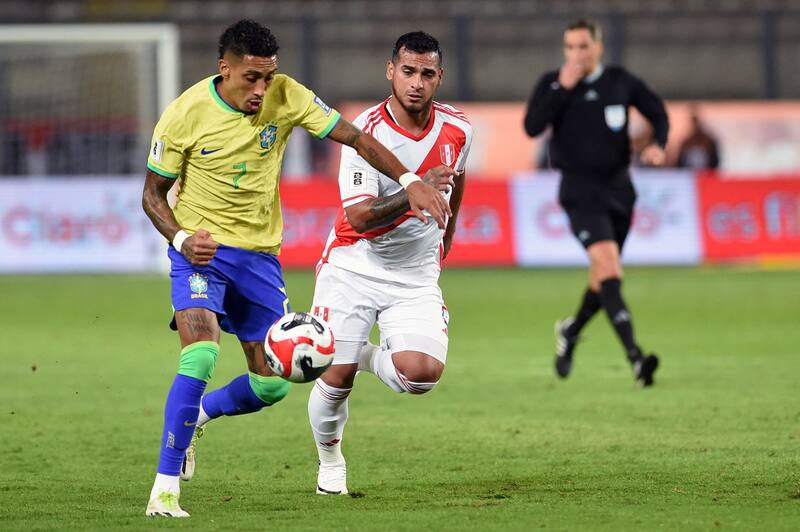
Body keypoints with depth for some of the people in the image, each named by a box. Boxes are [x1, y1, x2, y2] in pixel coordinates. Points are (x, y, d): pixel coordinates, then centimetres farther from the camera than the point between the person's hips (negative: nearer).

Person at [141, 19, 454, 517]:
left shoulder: (286, 97, -10)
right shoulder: (186, 114, -15)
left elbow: (356, 138, -8)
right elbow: (153, 193, -4)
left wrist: (411, 181, -21)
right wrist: (180, 238, -23)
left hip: (260, 254, 4)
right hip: (202, 250, -4)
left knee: (272, 385, 4)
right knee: (201, 355, -27)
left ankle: (196, 415, 35)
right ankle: (166, 487, -19)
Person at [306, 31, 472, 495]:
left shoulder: (457, 130, -3)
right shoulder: (365, 133, -17)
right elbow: (359, 218, -25)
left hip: (416, 276, 3)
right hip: (353, 269, -3)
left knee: (422, 373, -21)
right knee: (335, 378, -7)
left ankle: (371, 357, 15)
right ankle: (330, 462, 24)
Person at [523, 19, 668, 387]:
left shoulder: (621, 81, 4)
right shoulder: (553, 83, -2)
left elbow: (657, 112, 16)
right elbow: (532, 127, -16)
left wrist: (658, 144, -4)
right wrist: (562, 88, -20)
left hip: (618, 187, 4)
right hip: (581, 192, -4)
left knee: (604, 277, 13)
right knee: (608, 265, -23)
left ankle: (570, 331, 43)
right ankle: (635, 358, -32)